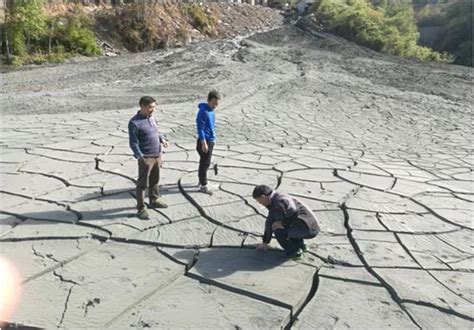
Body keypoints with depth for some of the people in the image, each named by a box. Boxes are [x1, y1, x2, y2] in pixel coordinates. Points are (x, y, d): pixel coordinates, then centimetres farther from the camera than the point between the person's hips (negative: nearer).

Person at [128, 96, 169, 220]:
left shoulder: (151, 118, 7)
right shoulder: (134, 123, -17)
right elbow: (134, 143, -18)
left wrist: (162, 139, -1)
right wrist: (140, 157, -26)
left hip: (157, 155, 8)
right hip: (146, 158, -8)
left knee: (155, 180, 21)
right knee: (142, 183, 1)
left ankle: (154, 200, 38)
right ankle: (141, 209, 9)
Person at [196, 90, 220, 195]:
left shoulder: (212, 110, 8)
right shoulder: (203, 112, -19)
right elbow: (200, 128, -20)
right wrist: (204, 143, -22)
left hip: (211, 140, 9)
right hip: (205, 141, -9)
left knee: (205, 162, 18)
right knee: (205, 163, -3)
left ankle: (202, 181, 32)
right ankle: (203, 186, 6)